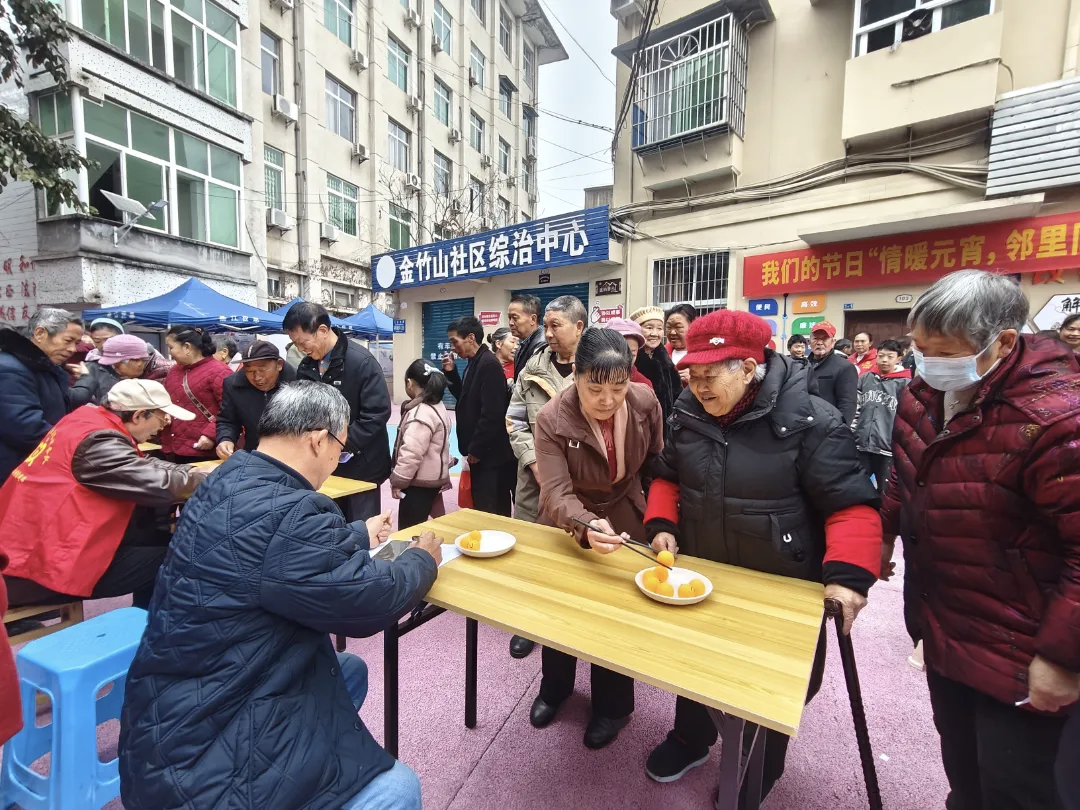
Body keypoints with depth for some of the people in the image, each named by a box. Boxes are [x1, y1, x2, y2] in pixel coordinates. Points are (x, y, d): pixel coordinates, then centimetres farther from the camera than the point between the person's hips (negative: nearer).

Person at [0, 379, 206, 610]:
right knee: (169, 561, -9)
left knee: (158, 537, 8)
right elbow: (161, 485, -28)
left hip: (38, 540, 9)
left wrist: (191, 471, 3)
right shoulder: (100, 442, -23)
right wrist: (206, 479, -11)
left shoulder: (90, 417, 4)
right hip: (41, 567, -9)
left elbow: (143, 466, 14)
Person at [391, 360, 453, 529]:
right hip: (433, 479, 10)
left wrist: (398, 480, -14)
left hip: (420, 482, -10)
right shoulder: (438, 407, 11)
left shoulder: (421, 414, -21)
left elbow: (411, 453, -25)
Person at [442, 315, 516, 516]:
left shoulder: (488, 364, -17)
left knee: (489, 513, -2)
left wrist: (475, 449, -15)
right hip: (481, 452, 9)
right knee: (494, 511, 17)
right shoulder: (475, 363, 12)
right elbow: (468, 399, 19)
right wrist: (451, 373, 8)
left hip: (489, 454, -9)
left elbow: (491, 413, -22)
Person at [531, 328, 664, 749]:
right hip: (569, 524, 0)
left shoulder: (646, 402, -20)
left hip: (626, 515, 1)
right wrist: (586, 526, -53)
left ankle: (612, 705, 38)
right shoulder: (552, 419, -29)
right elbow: (556, 493, -34)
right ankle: (554, 688, 47)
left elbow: (656, 462, -3)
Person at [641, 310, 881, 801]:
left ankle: (758, 775, 49)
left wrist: (847, 573, -30)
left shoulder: (809, 422, -22)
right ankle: (690, 739, 53)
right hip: (701, 577, 5)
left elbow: (852, 506, -18)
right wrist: (663, 525, -7)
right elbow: (668, 477, 7)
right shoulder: (689, 413, -5)